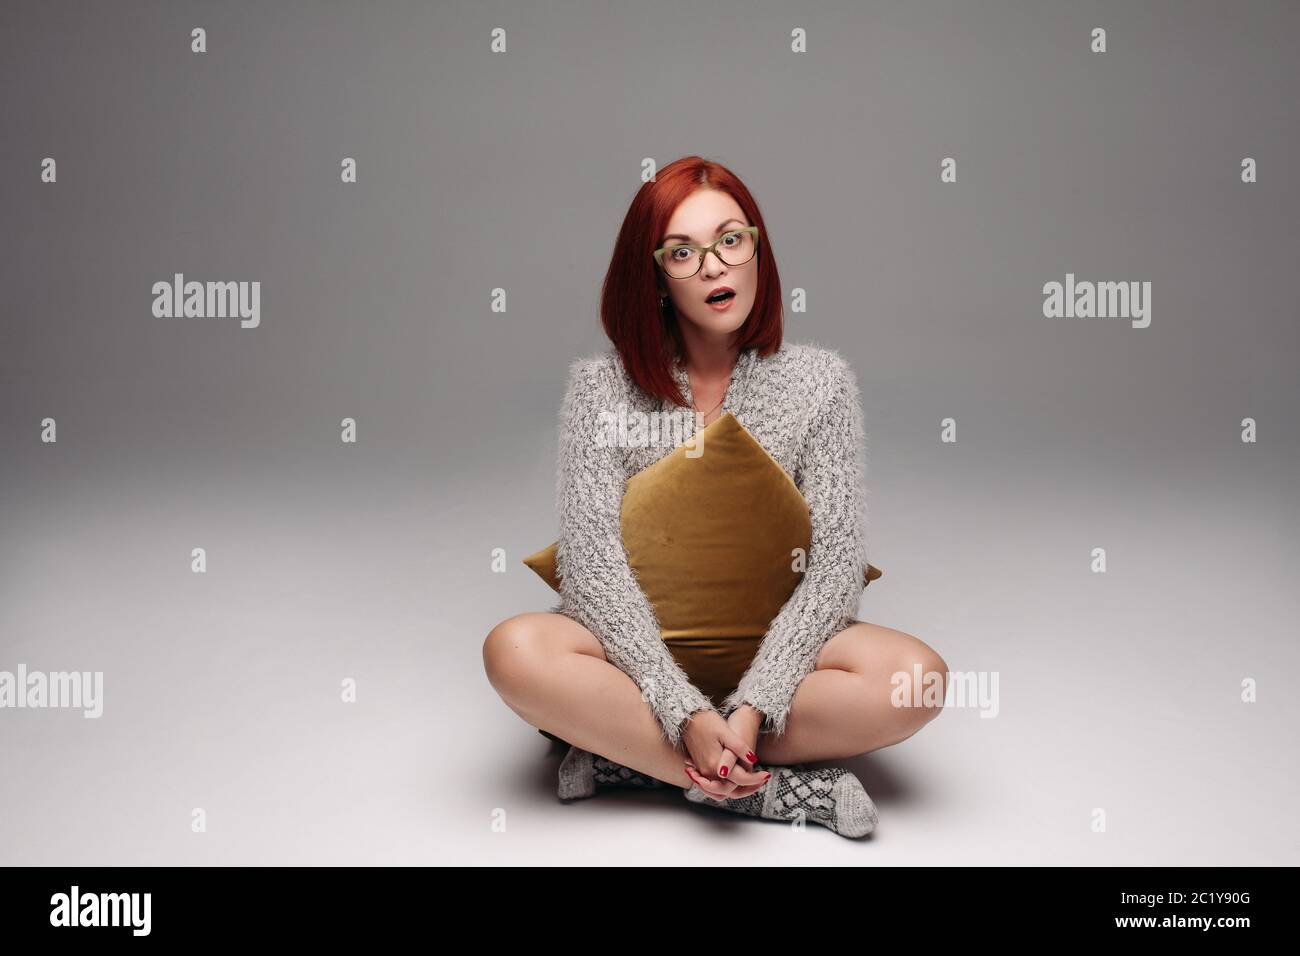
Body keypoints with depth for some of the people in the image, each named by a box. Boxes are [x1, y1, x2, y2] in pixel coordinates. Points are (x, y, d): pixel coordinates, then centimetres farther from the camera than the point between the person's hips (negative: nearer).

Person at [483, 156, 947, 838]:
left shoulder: (818, 380, -2)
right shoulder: (602, 385, -5)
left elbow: (837, 561, -8)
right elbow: (592, 560, -13)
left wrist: (754, 705, -22)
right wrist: (685, 711, -25)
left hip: (772, 648, 1)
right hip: (640, 648, 0)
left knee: (917, 675, -27)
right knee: (515, 650, -31)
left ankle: (628, 755, -20)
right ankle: (781, 787, -23)